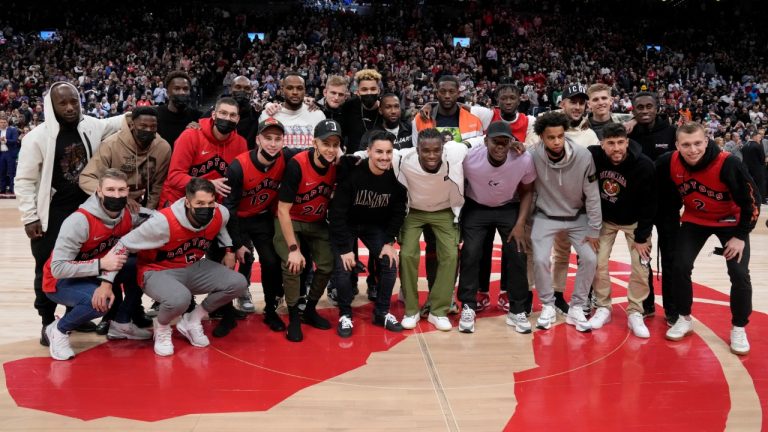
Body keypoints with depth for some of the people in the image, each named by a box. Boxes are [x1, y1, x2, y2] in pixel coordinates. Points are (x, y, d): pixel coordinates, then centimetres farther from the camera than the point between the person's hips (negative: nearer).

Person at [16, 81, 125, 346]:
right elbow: (24, 180, -9)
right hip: (51, 215, -4)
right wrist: (30, 218, -11)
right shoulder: (37, 138, -14)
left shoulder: (91, 127, -1)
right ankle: (48, 323, 19)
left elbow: (120, 122, 18)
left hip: (84, 210, 5)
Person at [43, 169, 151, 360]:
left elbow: (118, 255, -14)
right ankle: (58, 330, -3)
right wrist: (101, 264, -38)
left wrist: (108, 282, -31)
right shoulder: (79, 221, -30)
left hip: (96, 275, 7)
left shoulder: (129, 216, -12)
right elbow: (58, 268, -31)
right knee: (99, 302, -34)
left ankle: (121, 324, 8)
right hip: (61, 281, -7)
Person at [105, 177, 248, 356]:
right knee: (180, 299, -39)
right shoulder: (164, 221, -29)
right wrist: (107, 282, -24)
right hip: (159, 272, -6)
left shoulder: (220, 214, -14)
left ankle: (191, 321, 7)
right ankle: (162, 326, 0)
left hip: (194, 268, 6)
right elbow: (123, 245, -21)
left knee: (238, 283, -14)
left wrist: (228, 249, 3)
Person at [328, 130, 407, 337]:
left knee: (390, 263, -9)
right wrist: (345, 248, -25)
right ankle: (345, 315, 5)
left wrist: (389, 242, -11)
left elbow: (398, 211, -5)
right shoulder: (353, 174, -30)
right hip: (346, 225, -3)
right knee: (343, 267, -17)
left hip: (376, 226, 4)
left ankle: (382, 313, 11)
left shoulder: (395, 177, -18)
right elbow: (337, 212, -26)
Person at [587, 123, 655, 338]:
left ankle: (635, 313, 12)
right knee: (598, 262, -1)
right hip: (604, 218, 2)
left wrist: (642, 237, -14)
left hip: (634, 221, -2)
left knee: (640, 267, -3)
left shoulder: (643, 165, -28)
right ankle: (603, 308, 16)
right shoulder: (592, 156, -24)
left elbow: (648, 205, -19)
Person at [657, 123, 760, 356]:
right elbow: (663, 191, -1)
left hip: (730, 221, -3)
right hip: (694, 220, 3)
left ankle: (739, 329, 11)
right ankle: (684, 319, 15)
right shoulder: (669, 163, -22)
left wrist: (741, 235, -16)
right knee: (681, 267, -6)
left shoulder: (728, 164, -30)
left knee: (739, 274, -9)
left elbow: (751, 200, -19)